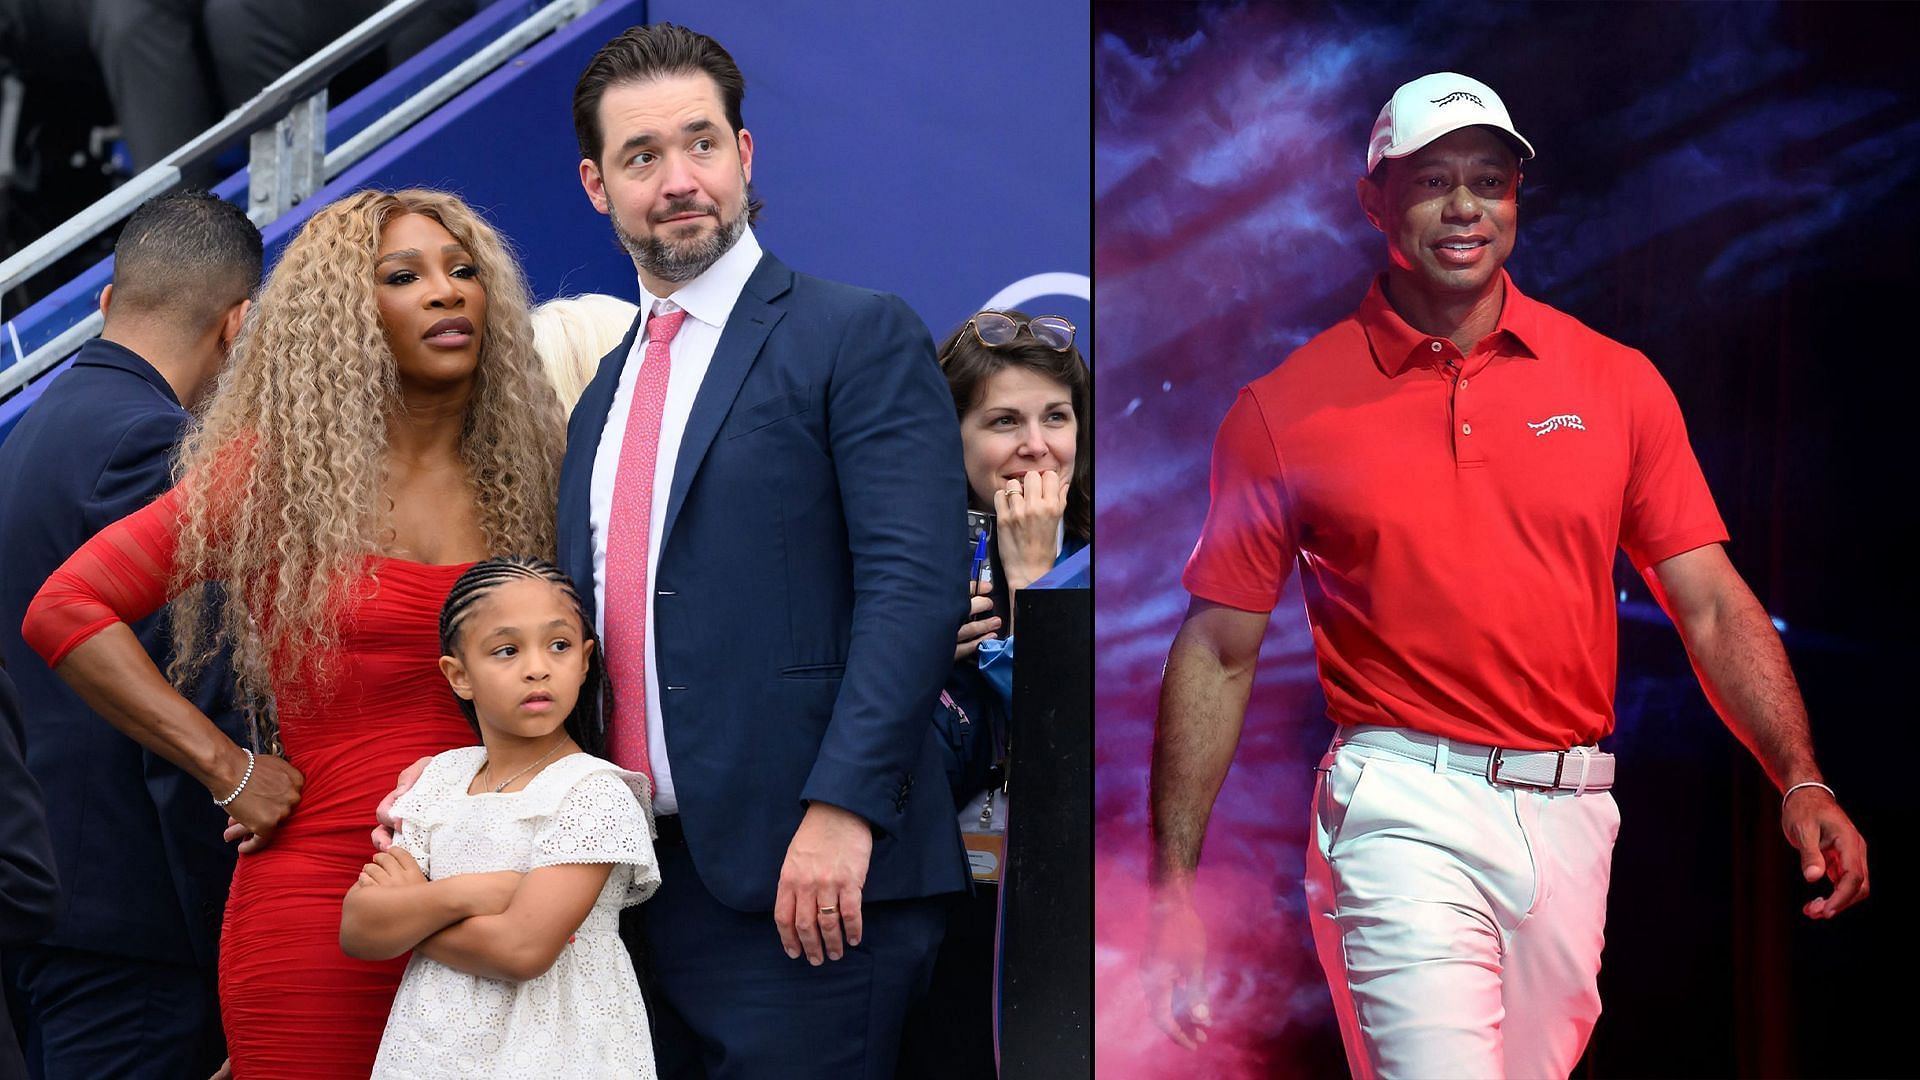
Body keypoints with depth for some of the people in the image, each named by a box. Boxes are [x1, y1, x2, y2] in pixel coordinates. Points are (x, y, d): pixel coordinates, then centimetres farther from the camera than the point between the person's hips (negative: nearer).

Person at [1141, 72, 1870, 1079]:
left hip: (1572, 816, 3)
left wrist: (1801, 781, -9)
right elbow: (1218, 653, 2)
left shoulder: (1618, 382, 6)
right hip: (1404, 808, -3)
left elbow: (1713, 606, 5)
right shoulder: (1286, 408, 0)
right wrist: (1172, 886, -3)